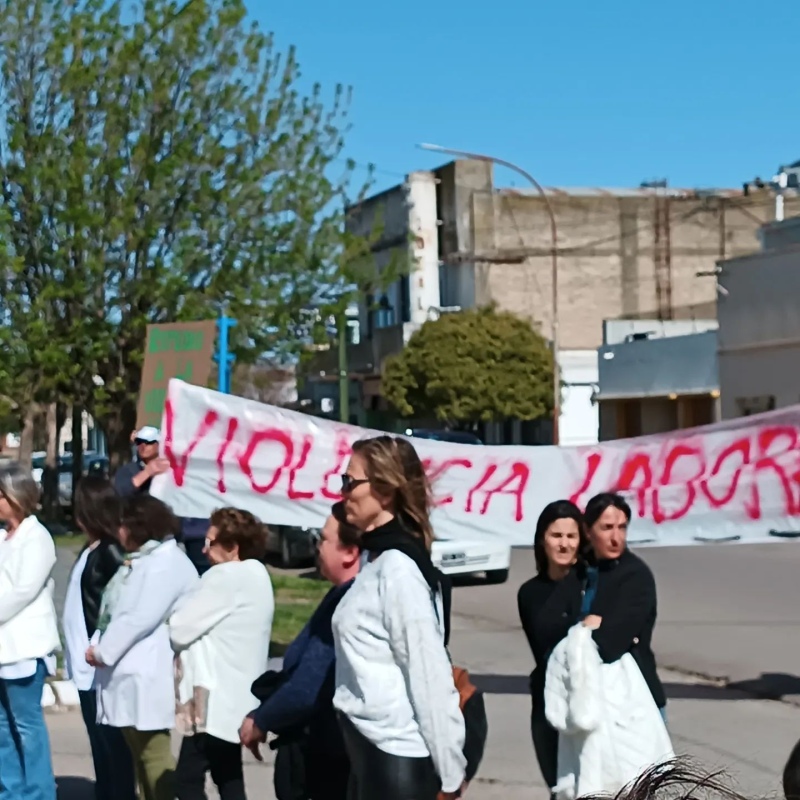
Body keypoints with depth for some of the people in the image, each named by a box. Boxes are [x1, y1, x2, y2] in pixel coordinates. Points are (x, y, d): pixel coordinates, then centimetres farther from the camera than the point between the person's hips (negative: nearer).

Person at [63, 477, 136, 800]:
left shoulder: (111, 553, -15)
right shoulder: (90, 551, 12)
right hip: (87, 665, 9)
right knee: (100, 742, 15)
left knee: (111, 742, -2)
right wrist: (78, 651, 13)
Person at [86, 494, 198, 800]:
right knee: (138, 752, 14)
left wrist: (103, 651, -12)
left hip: (149, 676, -10)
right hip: (130, 673, 10)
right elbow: (113, 609, 19)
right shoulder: (139, 561, 19)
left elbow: (139, 617, -21)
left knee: (154, 752, -9)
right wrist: (98, 646, 6)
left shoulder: (167, 563, -14)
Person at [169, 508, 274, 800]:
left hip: (216, 697, -10)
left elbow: (180, 629, -16)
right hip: (233, 695, 10)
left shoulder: (226, 576, -16)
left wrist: (169, 620, 4)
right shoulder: (254, 575, 14)